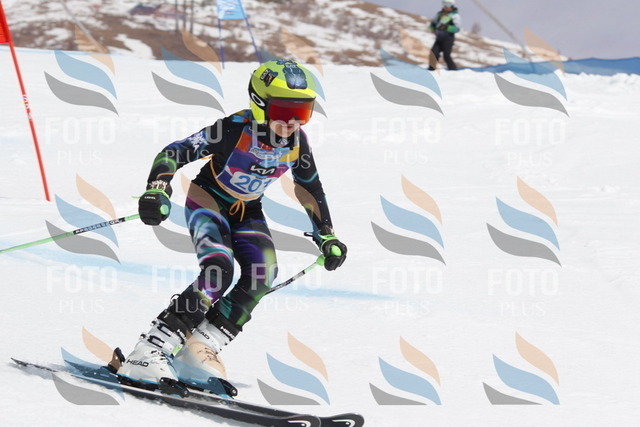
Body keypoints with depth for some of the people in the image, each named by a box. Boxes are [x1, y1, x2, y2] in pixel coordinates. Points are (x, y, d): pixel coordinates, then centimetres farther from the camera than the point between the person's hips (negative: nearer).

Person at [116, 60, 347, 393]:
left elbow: (310, 188, 7)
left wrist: (326, 236, 11)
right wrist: (157, 190, -48)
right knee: (219, 271, -29)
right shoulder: (236, 129, -29)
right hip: (208, 200, -6)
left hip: (247, 212, 6)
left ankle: (198, 348, -13)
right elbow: (174, 152, -31)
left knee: (263, 275, -18)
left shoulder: (296, 141, -12)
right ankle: (149, 353, -29)